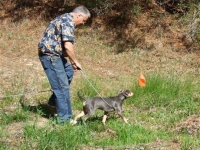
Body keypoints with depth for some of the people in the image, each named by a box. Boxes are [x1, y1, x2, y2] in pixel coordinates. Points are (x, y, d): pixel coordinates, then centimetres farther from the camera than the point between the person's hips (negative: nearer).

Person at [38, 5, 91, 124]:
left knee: (69, 72, 23)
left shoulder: (66, 18, 16)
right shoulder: (68, 23, -17)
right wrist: (75, 61, -12)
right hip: (50, 55, -10)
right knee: (62, 86, -5)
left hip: (53, 53, 10)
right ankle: (65, 118, 3)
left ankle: (54, 101, 28)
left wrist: (71, 62, 16)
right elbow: (68, 46, -26)